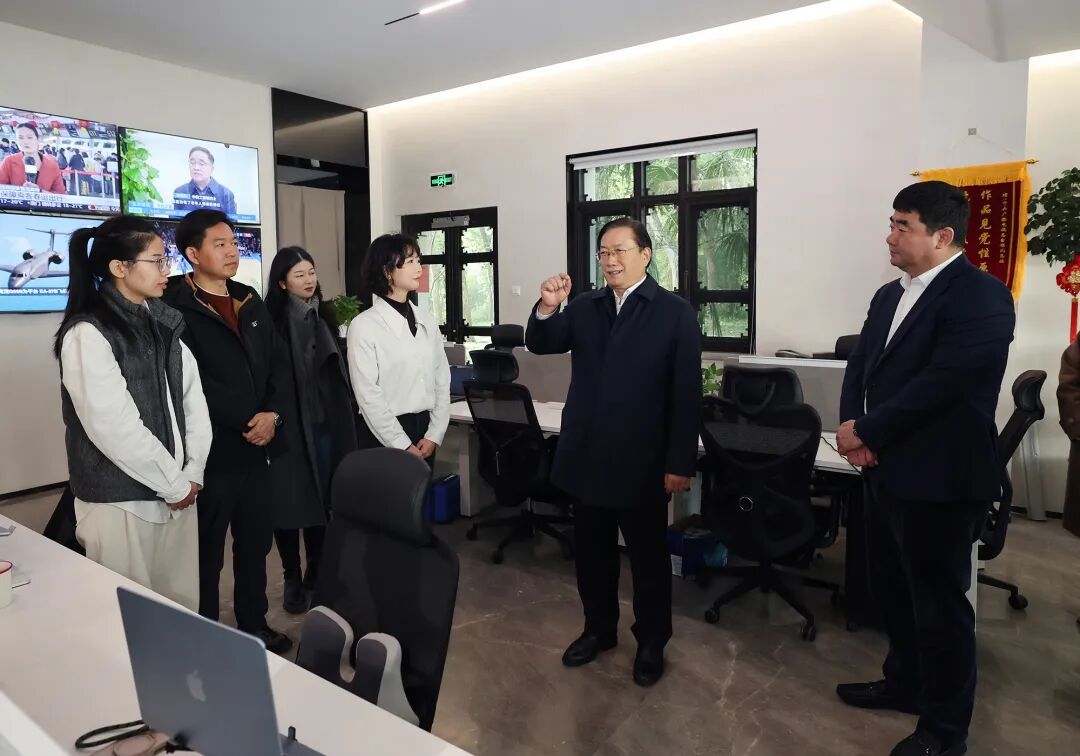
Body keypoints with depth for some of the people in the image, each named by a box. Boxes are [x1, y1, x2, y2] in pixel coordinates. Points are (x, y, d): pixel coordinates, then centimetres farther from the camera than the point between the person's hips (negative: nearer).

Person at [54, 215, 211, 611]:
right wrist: (174, 485, -12)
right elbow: (114, 427, -18)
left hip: (179, 491, 6)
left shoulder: (163, 323, 8)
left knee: (183, 604, 14)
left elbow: (193, 396, 5)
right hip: (120, 500, -6)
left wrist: (192, 473, -4)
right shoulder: (87, 333, -13)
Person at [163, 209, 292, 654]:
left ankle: (254, 627, 32)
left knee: (256, 542, 16)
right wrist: (246, 421, -14)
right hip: (211, 449, -6)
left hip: (256, 445, 7)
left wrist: (272, 414, -5)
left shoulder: (251, 303, 13)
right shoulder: (177, 308, -9)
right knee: (207, 553, 7)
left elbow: (279, 363, 11)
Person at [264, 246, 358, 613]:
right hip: (286, 424, -4)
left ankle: (316, 572, 28)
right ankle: (292, 579, 21)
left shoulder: (325, 315, 6)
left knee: (321, 498, 12)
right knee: (288, 502, 5)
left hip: (323, 421, 4)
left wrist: (346, 413, 10)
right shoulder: (271, 320, -10)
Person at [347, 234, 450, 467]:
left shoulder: (427, 321, 6)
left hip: (424, 432, 5)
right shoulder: (364, 325, -9)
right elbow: (368, 394, -13)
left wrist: (434, 434, -4)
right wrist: (403, 445, -13)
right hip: (383, 436, -5)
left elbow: (442, 379, 6)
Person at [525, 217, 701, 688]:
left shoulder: (675, 312, -6)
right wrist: (548, 308, -18)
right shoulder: (584, 308, 8)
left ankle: (651, 643, 29)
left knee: (648, 555, 11)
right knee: (591, 552, 16)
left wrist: (680, 462, -11)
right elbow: (540, 345, 2)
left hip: (640, 461, -4)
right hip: (586, 456, 5)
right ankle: (599, 629, 36)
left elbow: (687, 392, -8)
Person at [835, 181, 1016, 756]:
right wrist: (852, 426, -9)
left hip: (939, 479, -8)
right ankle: (905, 682, 42)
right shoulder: (890, 296, 12)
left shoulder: (981, 296, -15)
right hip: (889, 471, 8)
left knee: (938, 602, 6)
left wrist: (866, 433, -16)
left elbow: (941, 382, -24)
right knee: (893, 591, 21)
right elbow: (860, 366, 9)